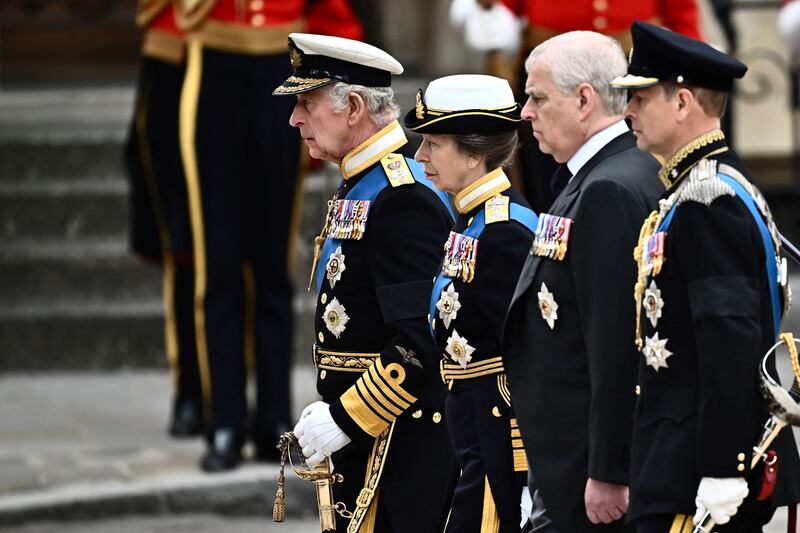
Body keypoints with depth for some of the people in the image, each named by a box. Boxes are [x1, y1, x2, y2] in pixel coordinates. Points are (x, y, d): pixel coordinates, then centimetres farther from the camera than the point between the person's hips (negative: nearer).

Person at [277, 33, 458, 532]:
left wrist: (346, 418, -19)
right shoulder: (361, 189, 15)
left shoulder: (403, 199, -17)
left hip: (400, 446, -10)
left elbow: (423, 341, -24)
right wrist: (334, 409, 15)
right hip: (363, 440, 10)